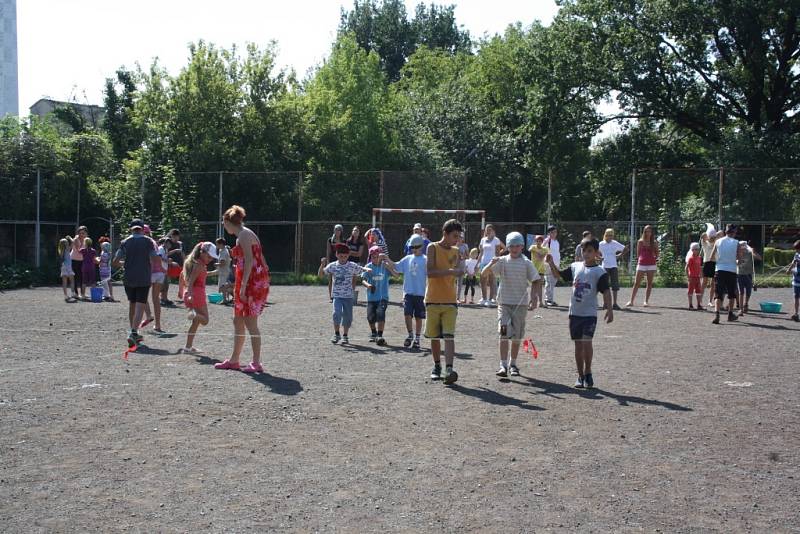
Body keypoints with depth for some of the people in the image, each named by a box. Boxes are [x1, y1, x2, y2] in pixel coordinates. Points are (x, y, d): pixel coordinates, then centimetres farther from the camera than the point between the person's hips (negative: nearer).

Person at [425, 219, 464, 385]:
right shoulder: (433, 248, -4)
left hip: (450, 302, 2)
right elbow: (430, 272, -16)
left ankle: (449, 369, -18)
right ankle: (437, 367, 24)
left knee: (449, 336, -10)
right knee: (434, 337, 8)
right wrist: (451, 271, -21)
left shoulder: (456, 252, 11)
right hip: (433, 300, -2)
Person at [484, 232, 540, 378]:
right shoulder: (502, 261, 1)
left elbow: (534, 281, 4)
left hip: (520, 303, 1)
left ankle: (513, 364, 21)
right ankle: (503, 365, -9)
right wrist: (492, 263, -22)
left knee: (517, 336, 7)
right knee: (504, 334, -9)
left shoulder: (526, 263, 1)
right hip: (504, 302, -1)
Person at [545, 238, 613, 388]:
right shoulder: (575, 267, 7)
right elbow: (559, 275, 16)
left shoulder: (600, 272, -5)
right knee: (578, 344, 8)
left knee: (587, 342, -14)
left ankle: (588, 372, 5)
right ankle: (581, 376, 18)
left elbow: (606, 291, -10)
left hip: (590, 314, -4)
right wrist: (551, 263, 0)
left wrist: (609, 309, -20)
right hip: (574, 313, 4)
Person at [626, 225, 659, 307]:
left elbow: (657, 254, 9)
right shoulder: (640, 242, 4)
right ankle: (631, 301, 0)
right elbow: (638, 254, 9)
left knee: (649, 283, 2)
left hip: (651, 264, 1)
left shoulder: (654, 243, 5)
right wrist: (643, 258, -1)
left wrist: (656, 259, -7)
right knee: (636, 283, -2)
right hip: (641, 264, -1)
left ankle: (646, 301, 9)